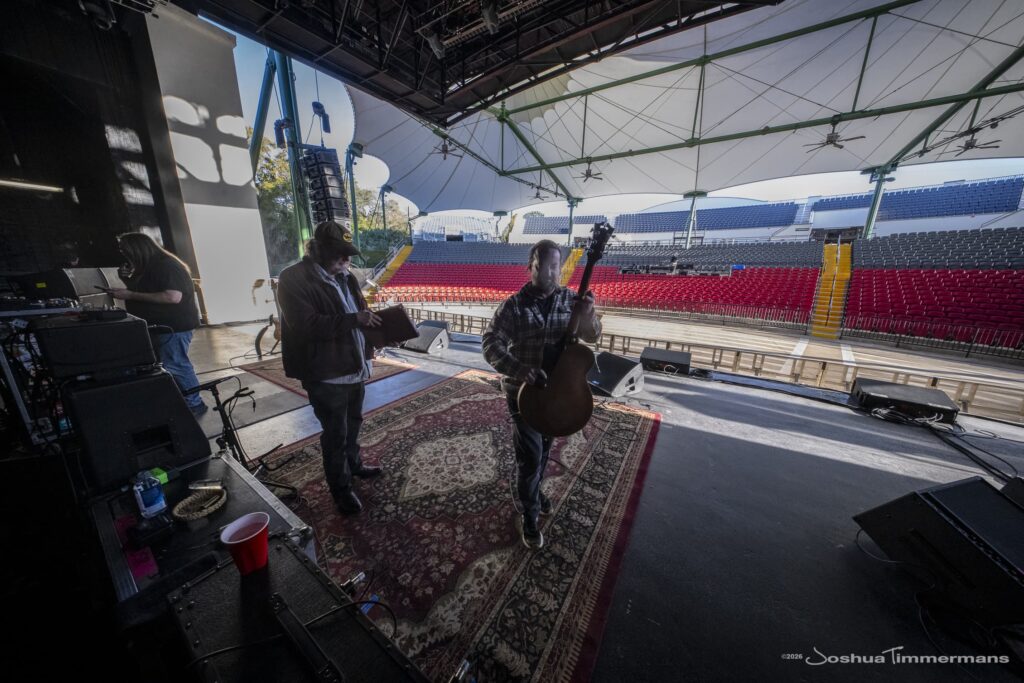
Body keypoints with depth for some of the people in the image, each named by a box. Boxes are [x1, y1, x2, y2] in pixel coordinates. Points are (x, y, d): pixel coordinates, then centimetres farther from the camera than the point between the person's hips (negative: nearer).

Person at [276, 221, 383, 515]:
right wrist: (354, 319, -29)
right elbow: (306, 325, -25)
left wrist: (376, 325, -2)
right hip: (326, 374, -7)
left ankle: (354, 464, 46)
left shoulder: (345, 277, 10)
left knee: (353, 423, 24)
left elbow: (359, 310, 18)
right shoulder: (293, 279, -14)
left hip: (354, 367, 8)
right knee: (336, 433, 6)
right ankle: (341, 488, 25)